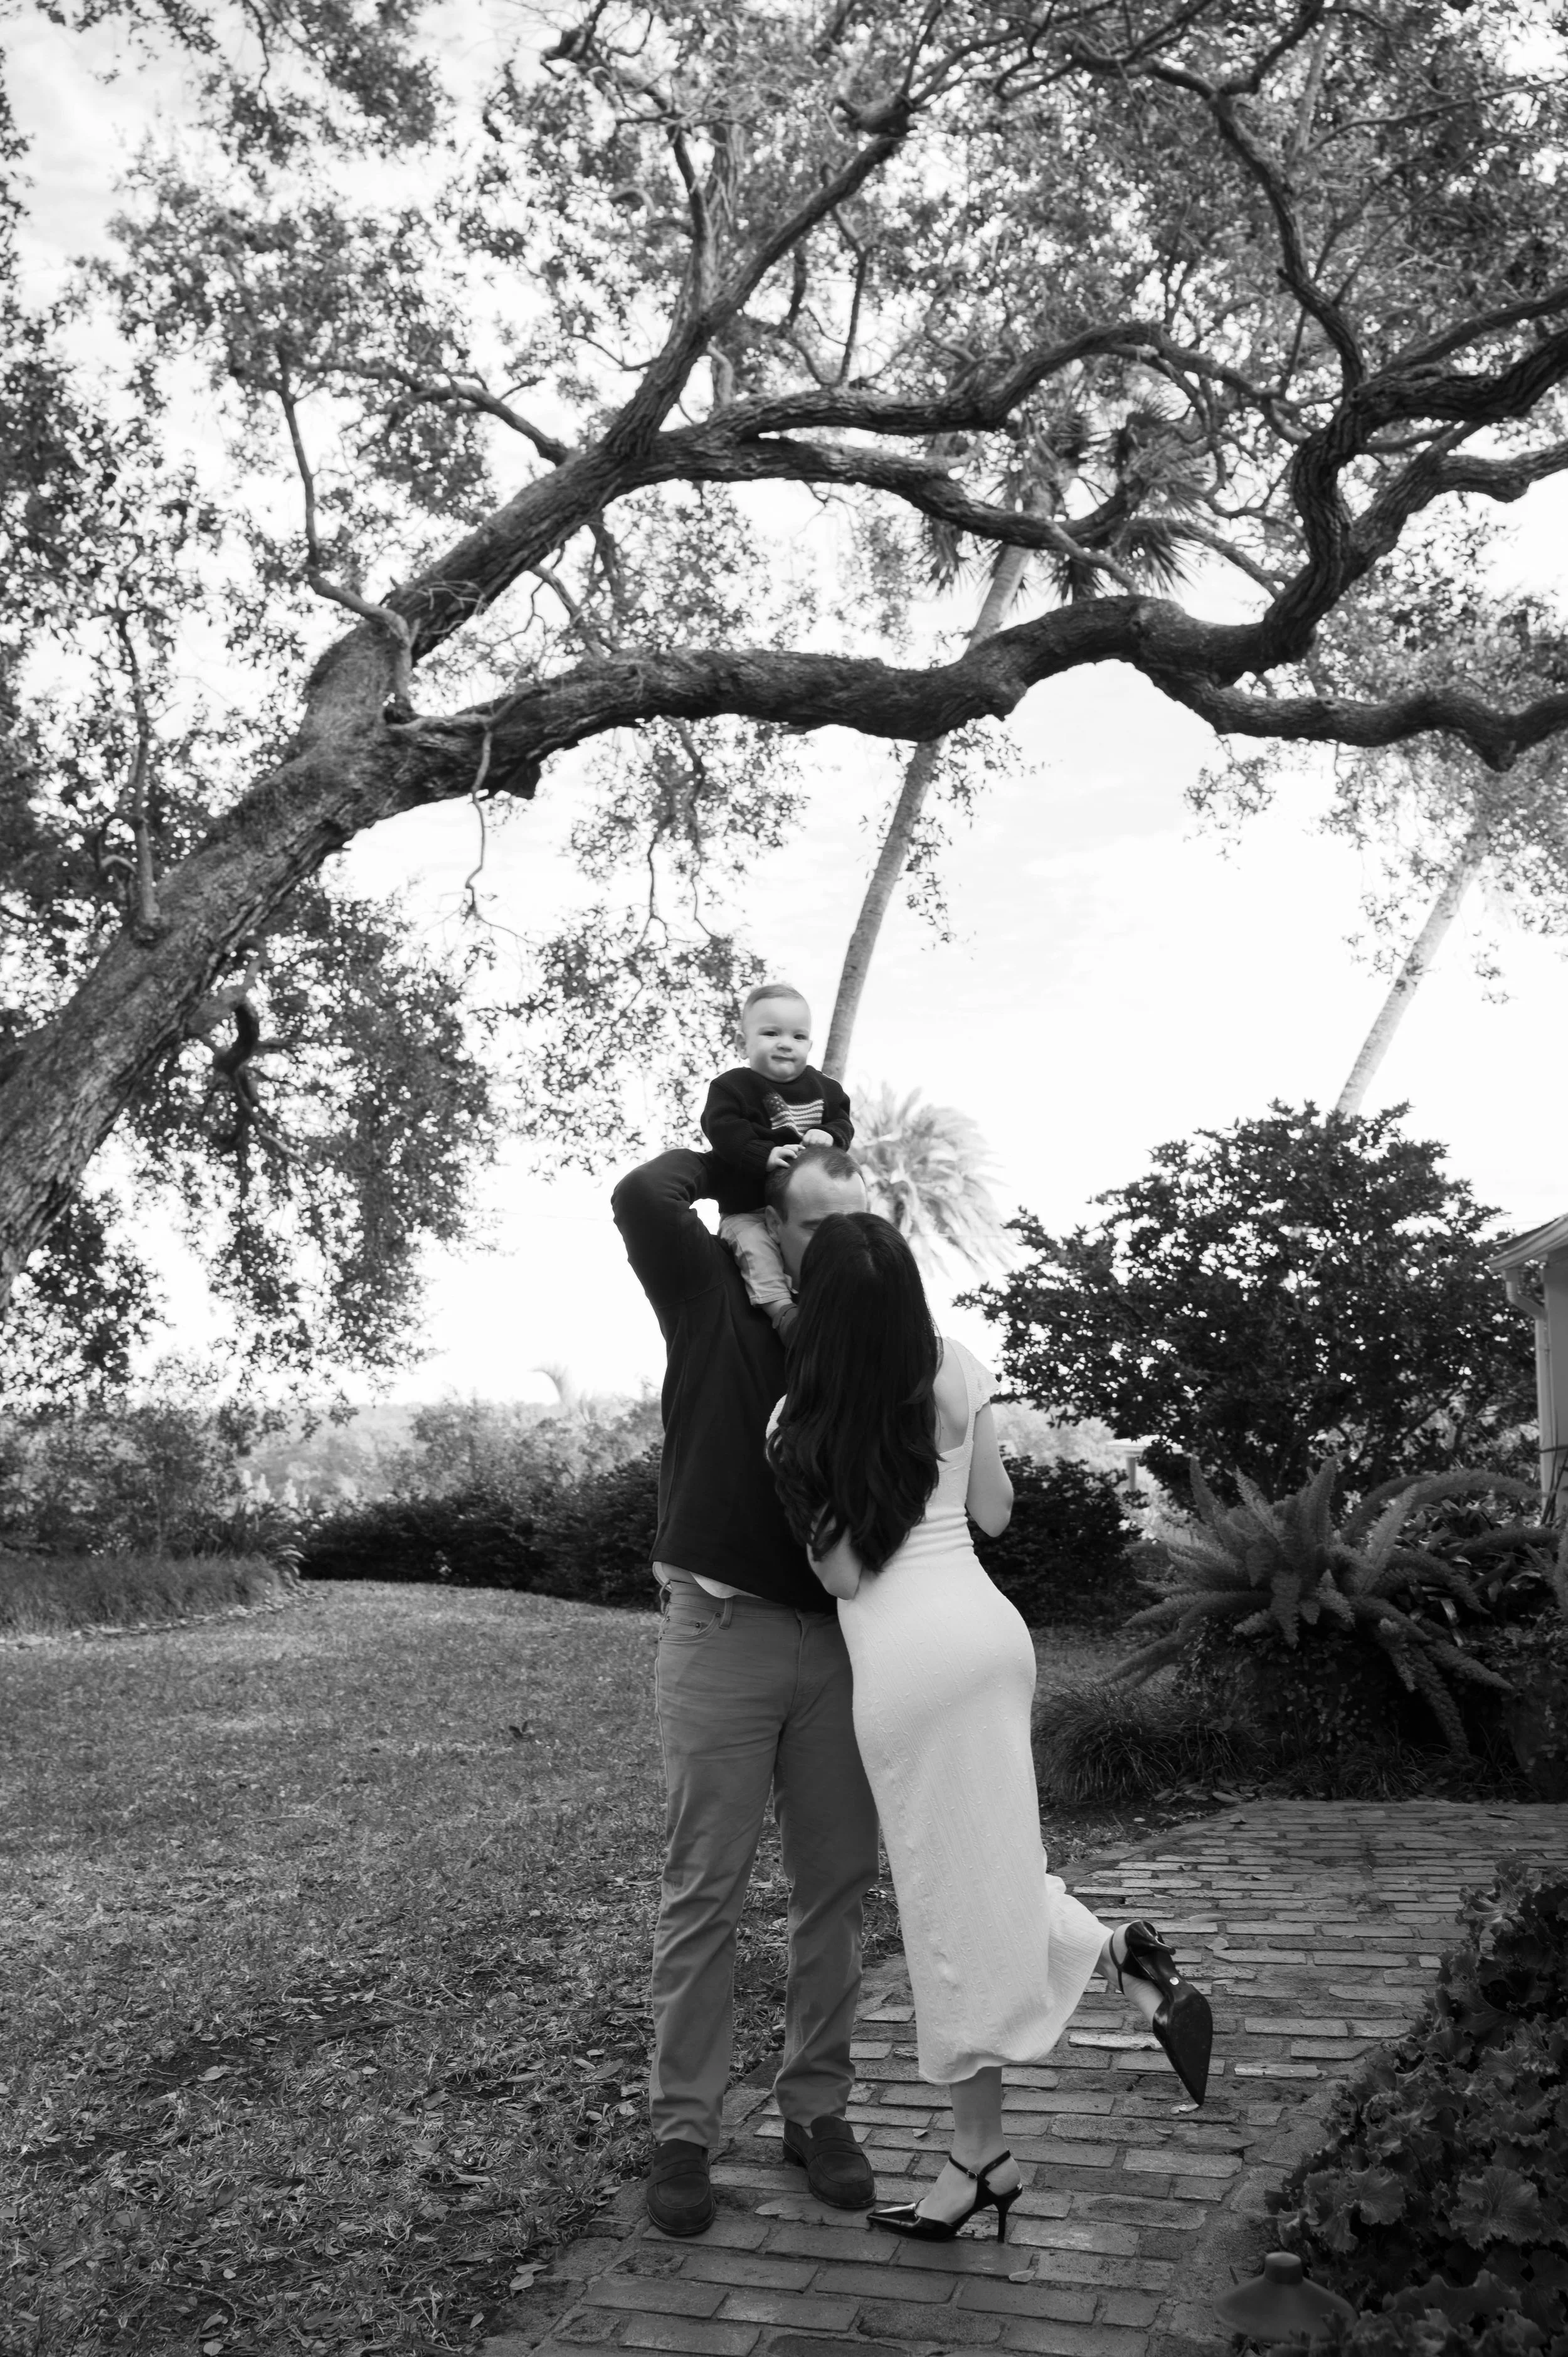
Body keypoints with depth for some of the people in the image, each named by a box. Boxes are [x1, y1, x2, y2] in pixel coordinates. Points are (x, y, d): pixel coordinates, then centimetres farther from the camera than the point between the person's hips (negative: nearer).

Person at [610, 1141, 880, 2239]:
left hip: (840, 1641, 4)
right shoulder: (717, 1299, -3)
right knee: (704, 1894, 3)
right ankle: (683, 2130, 16)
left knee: (841, 1883, 10)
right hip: (723, 1632, -4)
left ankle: (817, 2107, 26)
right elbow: (643, 1197, -20)